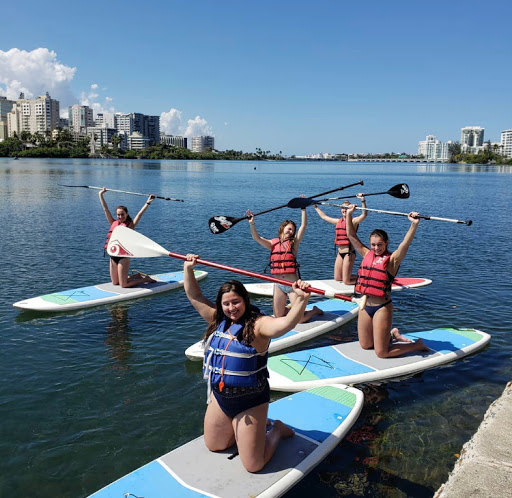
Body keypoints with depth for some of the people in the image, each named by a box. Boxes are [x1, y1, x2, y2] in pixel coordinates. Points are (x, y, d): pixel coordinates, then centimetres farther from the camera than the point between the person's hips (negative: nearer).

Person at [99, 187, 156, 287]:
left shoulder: (129, 225, -4)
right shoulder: (113, 223, 9)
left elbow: (140, 214, -13)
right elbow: (105, 209, 10)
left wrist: (148, 203, -23)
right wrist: (101, 195, 10)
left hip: (123, 256, -6)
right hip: (113, 256, 6)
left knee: (123, 284, -4)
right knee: (115, 283, 14)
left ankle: (145, 279, 16)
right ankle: (137, 276, 32)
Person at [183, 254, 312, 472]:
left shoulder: (258, 325, -19)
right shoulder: (218, 320, 1)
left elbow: (287, 323, -38)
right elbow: (195, 296, 8)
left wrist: (301, 299, -54)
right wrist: (188, 269, 3)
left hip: (249, 402, -7)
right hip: (219, 397, 7)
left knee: (253, 465, 0)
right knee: (214, 446, 23)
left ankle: (276, 430, 27)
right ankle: (248, 428, 40)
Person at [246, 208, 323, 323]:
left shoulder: (294, 242, 3)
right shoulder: (273, 243, 8)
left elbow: (304, 225, -6)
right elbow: (257, 238, -3)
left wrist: (303, 208, -9)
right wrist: (252, 223, -16)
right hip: (278, 284, 3)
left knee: (299, 319, -4)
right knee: (278, 316, 11)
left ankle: (314, 310, 26)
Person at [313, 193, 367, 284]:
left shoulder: (354, 221, -6)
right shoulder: (338, 221, 14)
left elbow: (364, 214, -24)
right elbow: (324, 216, 26)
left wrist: (363, 201, -36)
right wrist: (315, 206, 32)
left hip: (349, 253, -7)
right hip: (340, 253, 7)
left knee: (346, 281, -6)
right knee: (337, 278, 12)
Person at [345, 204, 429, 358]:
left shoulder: (392, 259, -7)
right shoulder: (367, 254, 7)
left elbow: (405, 243, -24)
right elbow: (351, 235, 8)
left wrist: (414, 224, -37)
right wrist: (349, 214, 5)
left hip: (382, 308, -6)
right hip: (365, 306, 6)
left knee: (381, 353, -2)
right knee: (365, 345, 18)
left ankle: (418, 345, 19)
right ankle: (392, 334, 42)